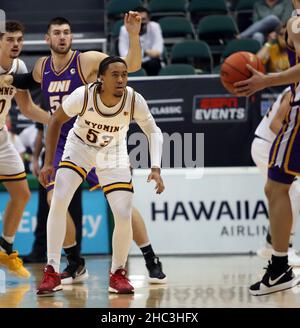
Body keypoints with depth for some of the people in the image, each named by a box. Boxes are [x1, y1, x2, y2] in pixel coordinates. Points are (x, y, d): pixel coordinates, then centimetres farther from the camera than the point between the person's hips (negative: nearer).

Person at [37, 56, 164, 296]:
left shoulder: (135, 101, -26)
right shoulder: (83, 96, -29)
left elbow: (154, 132, -9)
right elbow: (56, 121, -11)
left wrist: (156, 168, -23)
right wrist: (49, 163, -11)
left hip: (113, 154, 1)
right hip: (80, 147, -1)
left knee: (124, 216, -11)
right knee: (59, 200, -21)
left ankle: (118, 274, 13)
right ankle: (52, 273, -13)